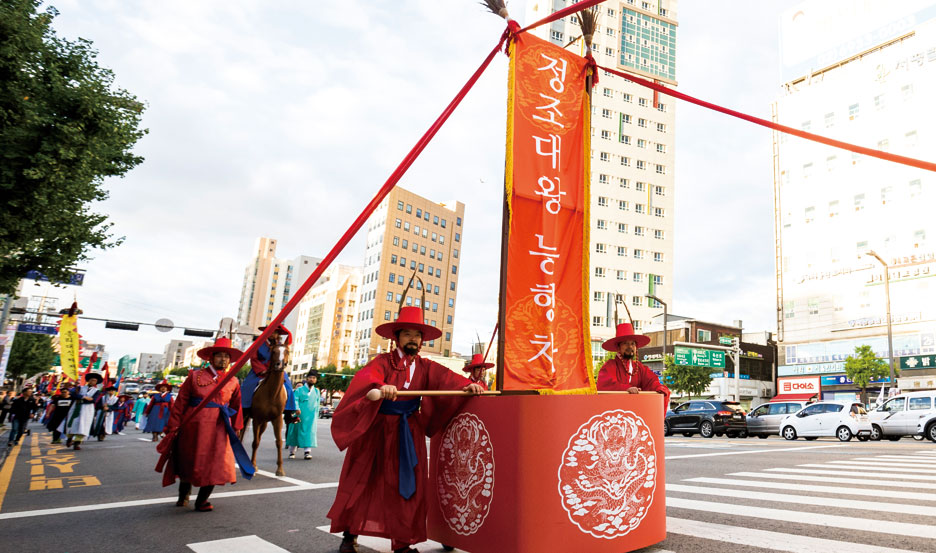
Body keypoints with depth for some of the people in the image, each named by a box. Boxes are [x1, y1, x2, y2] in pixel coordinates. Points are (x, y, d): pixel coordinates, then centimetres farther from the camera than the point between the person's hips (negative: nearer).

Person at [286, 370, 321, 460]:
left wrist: (316, 416, 10)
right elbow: (295, 401, -6)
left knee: (310, 432, -9)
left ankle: (308, 451, -9)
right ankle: (292, 452, 20)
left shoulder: (317, 391, 12)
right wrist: (297, 410, -23)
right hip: (299, 415, -1)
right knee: (295, 432, 7)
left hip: (311, 416, 1)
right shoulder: (299, 390, 4)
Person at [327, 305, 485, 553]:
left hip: (410, 433, 4)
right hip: (377, 430, -3)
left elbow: (447, 378, -11)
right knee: (363, 481, 5)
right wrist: (381, 386, -51)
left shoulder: (426, 367, 4)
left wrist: (467, 385, -31)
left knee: (408, 486, 5)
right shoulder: (383, 361, -9)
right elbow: (368, 376, -29)